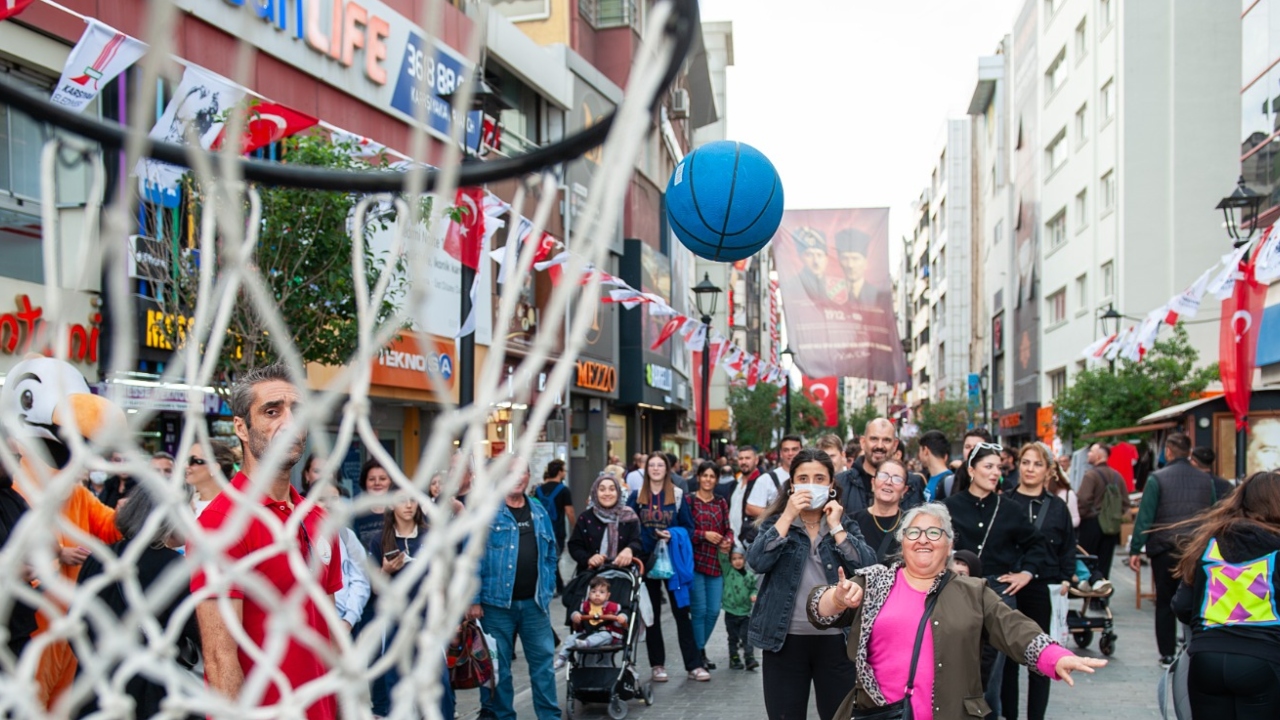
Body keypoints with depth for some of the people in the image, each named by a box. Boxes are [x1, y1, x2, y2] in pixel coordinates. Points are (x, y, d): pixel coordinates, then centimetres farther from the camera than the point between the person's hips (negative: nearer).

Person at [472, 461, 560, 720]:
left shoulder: (539, 512, 11)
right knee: (497, 666, 6)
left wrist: (547, 592, 10)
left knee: (544, 661, 7)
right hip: (497, 603, -4)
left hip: (534, 603, 4)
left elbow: (550, 554, 16)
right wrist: (474, 600, -11)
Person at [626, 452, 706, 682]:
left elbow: (688, 528, 1)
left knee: (681, 612, 0)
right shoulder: (637, 496, 3)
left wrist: (673, 535, -17)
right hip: (647, 559, 1)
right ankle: (657, 665, 18)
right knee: (652, 614, 9)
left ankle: (694, 665, 5)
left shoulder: (677, 495, 0)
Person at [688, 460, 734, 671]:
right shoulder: (689, 501, -2)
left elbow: (728, 528, 14)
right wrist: (705, 535, -15)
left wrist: (729, 541, -6)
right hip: (695, 561, -5)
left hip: (716, 563, 5)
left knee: (714, 611, 5)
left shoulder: (721, 503, 14)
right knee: (699, 610, -4)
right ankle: (699, 653, 8)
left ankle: (699, 648, 23)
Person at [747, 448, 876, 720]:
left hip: (835, 638, 1)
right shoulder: (776, 522, 4)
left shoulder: (847, 524, 7)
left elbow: (867, 568, -10)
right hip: (786, 639, 0)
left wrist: (835, 527, -11)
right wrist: (788, 516, -15)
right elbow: (757, 561, -14)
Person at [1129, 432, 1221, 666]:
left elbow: (1145, 517, -10)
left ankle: (1168, 654, 9)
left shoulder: (1157, 478, -8)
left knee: (1165, 602, 7)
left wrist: (1135, 550, -5)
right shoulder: (1206, 480, 3)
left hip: (1165, 548, -3)